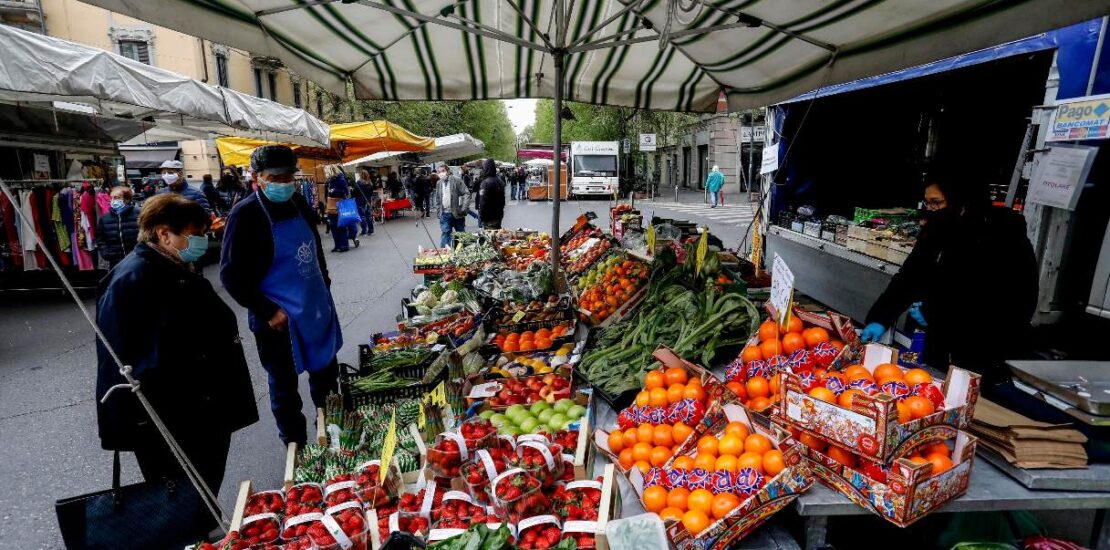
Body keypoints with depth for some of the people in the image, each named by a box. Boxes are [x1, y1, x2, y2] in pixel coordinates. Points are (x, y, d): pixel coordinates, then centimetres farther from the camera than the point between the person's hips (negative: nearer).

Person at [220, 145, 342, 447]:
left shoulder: (298, 203, 3)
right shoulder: (246, 214, -15)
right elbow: (231, 275, -14)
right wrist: (268, 312, -17)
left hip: (317, 309, 7)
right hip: (280, 319, -6)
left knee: (326, 375, 20)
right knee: (285, 387, 10)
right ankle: (296, 447, 29)